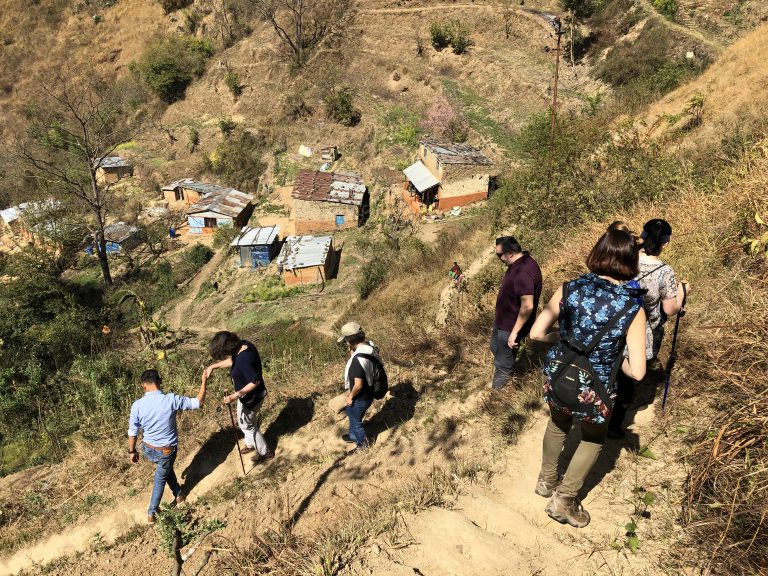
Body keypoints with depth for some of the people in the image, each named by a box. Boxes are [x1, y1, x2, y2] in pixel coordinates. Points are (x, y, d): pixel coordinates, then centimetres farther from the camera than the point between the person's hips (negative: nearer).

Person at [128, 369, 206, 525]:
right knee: (160, 480, 21)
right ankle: (151, 514, 36)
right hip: (166, 451, -3)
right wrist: (204, 382, -3)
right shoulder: (171, 400, -24)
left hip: (148, 450, 3)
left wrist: (132, 451, 9)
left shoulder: (137, 405, -18)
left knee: (166, 470, 32)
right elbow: (198, 403, -13)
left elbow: (132, 432, -7)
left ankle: (178, 495, 46)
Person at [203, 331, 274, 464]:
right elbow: (232, 360, 8)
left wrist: (236, 395, -32)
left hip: (251, 397, -9)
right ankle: (250, 444, 54)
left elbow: (255, 381, -33)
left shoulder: (243, 359, -38)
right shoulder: (244, 345, -11)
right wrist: (212, 367, 3)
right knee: (244, 421, 30)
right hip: (247, 394, 9)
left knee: (247, 425, 15)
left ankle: (265, 452, 35)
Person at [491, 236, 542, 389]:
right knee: (496, 348, 30)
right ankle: (500, 368, 53)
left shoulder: (523, 272, -32)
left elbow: (527, 306, -34)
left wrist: (515, 332, -28)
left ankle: (496, 391, 28)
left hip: (511, 326, -10)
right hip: (503, 320, 10)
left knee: (503, 361, 10)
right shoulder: (518, 263, 0)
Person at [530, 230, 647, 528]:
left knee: (558, 424, 33)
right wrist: (614, 356, 1)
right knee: (593, 439, 28)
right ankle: (564, 500, 34)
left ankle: (547, 480, 51)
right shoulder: (633, 309, -20)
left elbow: (537, 333, -11)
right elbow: (637, 371, -19)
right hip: (593, 390, -2)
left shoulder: (569, 289, -15)